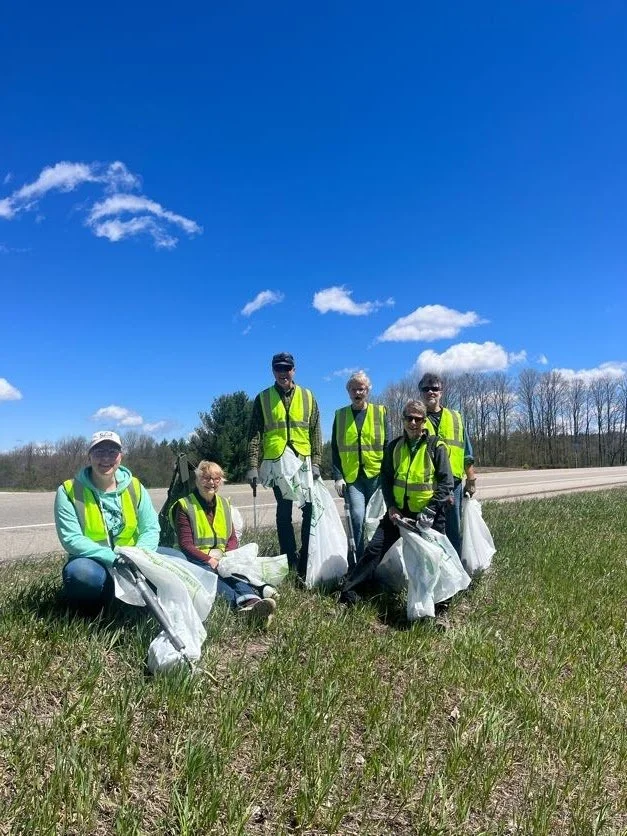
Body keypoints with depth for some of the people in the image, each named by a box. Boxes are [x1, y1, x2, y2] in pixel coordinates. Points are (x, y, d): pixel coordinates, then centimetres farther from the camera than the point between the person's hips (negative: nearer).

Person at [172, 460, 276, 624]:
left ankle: (252, 600, -59)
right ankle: (241, 603, -59)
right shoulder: (184, 506, -2)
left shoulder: (224, 504, 15)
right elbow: (186, 545, -9)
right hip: (195, 561, -4)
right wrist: (209, 560, -21)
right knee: (207, 573, -38)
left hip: (221, 561, 4)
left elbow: (233, 539, 13)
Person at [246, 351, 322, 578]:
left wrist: (315, 462, -2)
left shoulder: (307, 397, 9)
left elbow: (315, 432, 7)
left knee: (311, 510, -2)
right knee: (284, 513, 6)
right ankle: (291, 562, 13)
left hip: (304, 462, 1)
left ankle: (306, 561, 9)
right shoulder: (263, 398, 6)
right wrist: (253, 466, -6)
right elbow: (255, 434, 2)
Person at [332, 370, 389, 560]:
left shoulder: (380, 412, 7)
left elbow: (387, 445, 4)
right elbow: (335, 449, 6)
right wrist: (338, 477, -4)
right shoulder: (340, 415, 9)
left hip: (376, 475, 0)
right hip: (352, 477, 0)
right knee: (358, 516, -15)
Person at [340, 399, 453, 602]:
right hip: (398, 511, 3)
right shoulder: (394, 446, 4)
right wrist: (391, 507, -6)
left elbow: (446, 483, -9)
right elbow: (386, 478, 8)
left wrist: (429, 512, -17)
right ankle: (348, 589, 5)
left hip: (427, 515, -3)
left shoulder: (435, 447, -7)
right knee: (375, 548, -2)